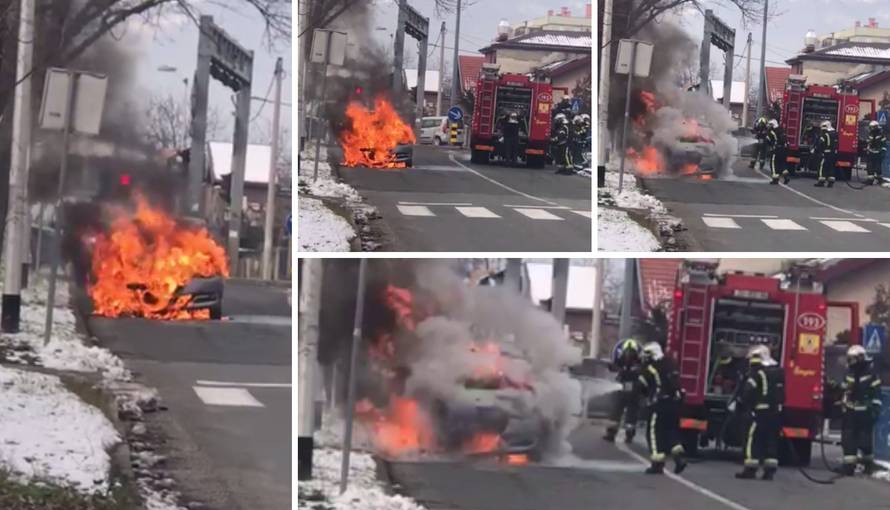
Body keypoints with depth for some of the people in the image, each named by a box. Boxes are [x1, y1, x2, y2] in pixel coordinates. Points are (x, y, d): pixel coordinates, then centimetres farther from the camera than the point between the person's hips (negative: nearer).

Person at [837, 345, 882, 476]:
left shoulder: (871, 375, -6)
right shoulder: (849, 375, 10)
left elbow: (876, 394, -7)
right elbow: (844, 391, 21)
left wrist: (876, 409, -13)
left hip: (864, 413, -5)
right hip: (850, 412, 5)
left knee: (866, 439, 0)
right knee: (848, 439, -1)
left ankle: (868, 461, 19)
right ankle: (849, 464, 2)